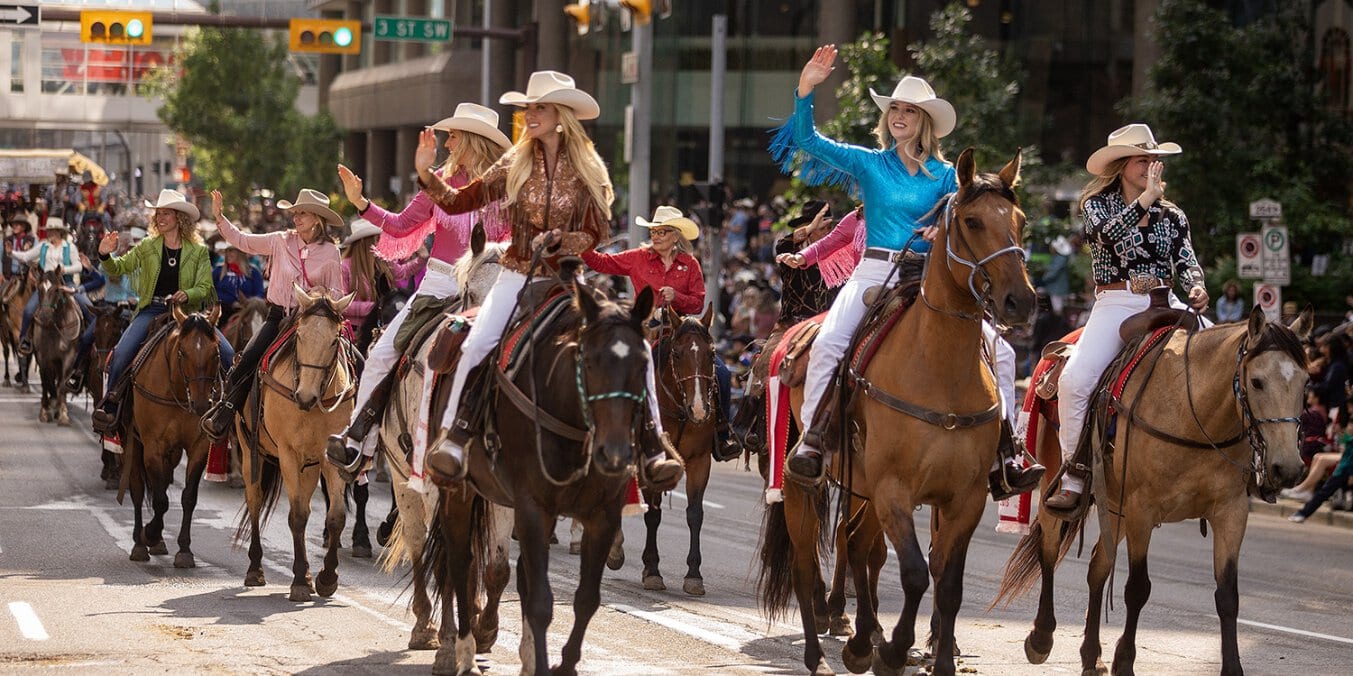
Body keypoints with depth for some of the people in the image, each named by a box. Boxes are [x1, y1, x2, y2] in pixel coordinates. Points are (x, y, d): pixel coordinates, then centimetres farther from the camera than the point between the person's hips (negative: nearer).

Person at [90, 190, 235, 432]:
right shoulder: (147, 247, 8)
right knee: (122, 353, -22)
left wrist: (187, 295, -22)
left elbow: (205, 288, -1)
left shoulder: (199, 251, 4)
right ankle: (109, 406, -9)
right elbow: (119, 268, 9)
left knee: (227, 354, -14)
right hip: (152, 310, 0)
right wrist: (105, 256, -12)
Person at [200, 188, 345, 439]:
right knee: (247, 359, -19)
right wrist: (219, 216, -2)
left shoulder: (330, 252, 1)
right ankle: (223, 411, -3)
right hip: (278, 316, 1)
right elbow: (241, 240, 7)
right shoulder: (281, 241, 5)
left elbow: (337, 292, 7)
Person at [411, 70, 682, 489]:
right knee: (477, 344, -25)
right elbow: (458, 202, 5)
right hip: (518, 276, 1)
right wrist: (427, 175, -9)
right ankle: (455, 434, -15)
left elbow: (594, 234, -2)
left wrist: (557, 241, -19)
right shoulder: (516, 164, 5)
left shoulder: (588, 171, 2)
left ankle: (652, 441, -11)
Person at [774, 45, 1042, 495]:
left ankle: (1002, 456, -8)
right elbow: (807, 140, 3)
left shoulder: (944, 177, 10)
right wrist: (806, 90, -10)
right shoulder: (868, 164, 9)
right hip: (873, 273, -1)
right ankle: (812, 438, -22)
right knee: (828, 342, -29)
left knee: (1000, 352, -12)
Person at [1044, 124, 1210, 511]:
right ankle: (1073, 476, -16)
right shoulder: (1098, 205, 8)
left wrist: (1196, 288, -10)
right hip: (1116, 304, -3)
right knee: (1075, 379, -26)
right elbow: (1112, 233, -13)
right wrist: (1148, 197, -16)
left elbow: (1187, 262, 11)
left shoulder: (1172, 216, 18)